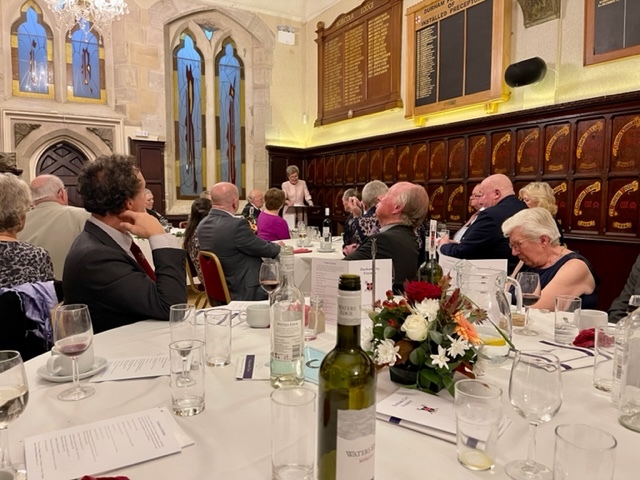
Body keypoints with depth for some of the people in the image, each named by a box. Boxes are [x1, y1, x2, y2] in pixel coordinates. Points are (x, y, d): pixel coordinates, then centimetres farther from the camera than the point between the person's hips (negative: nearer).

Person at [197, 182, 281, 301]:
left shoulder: (203, 225, 1)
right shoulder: (236, 225, -25)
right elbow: (266, 250, -12)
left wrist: (250, 234, 13)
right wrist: (278, 246, 8)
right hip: (243, 293, -9)